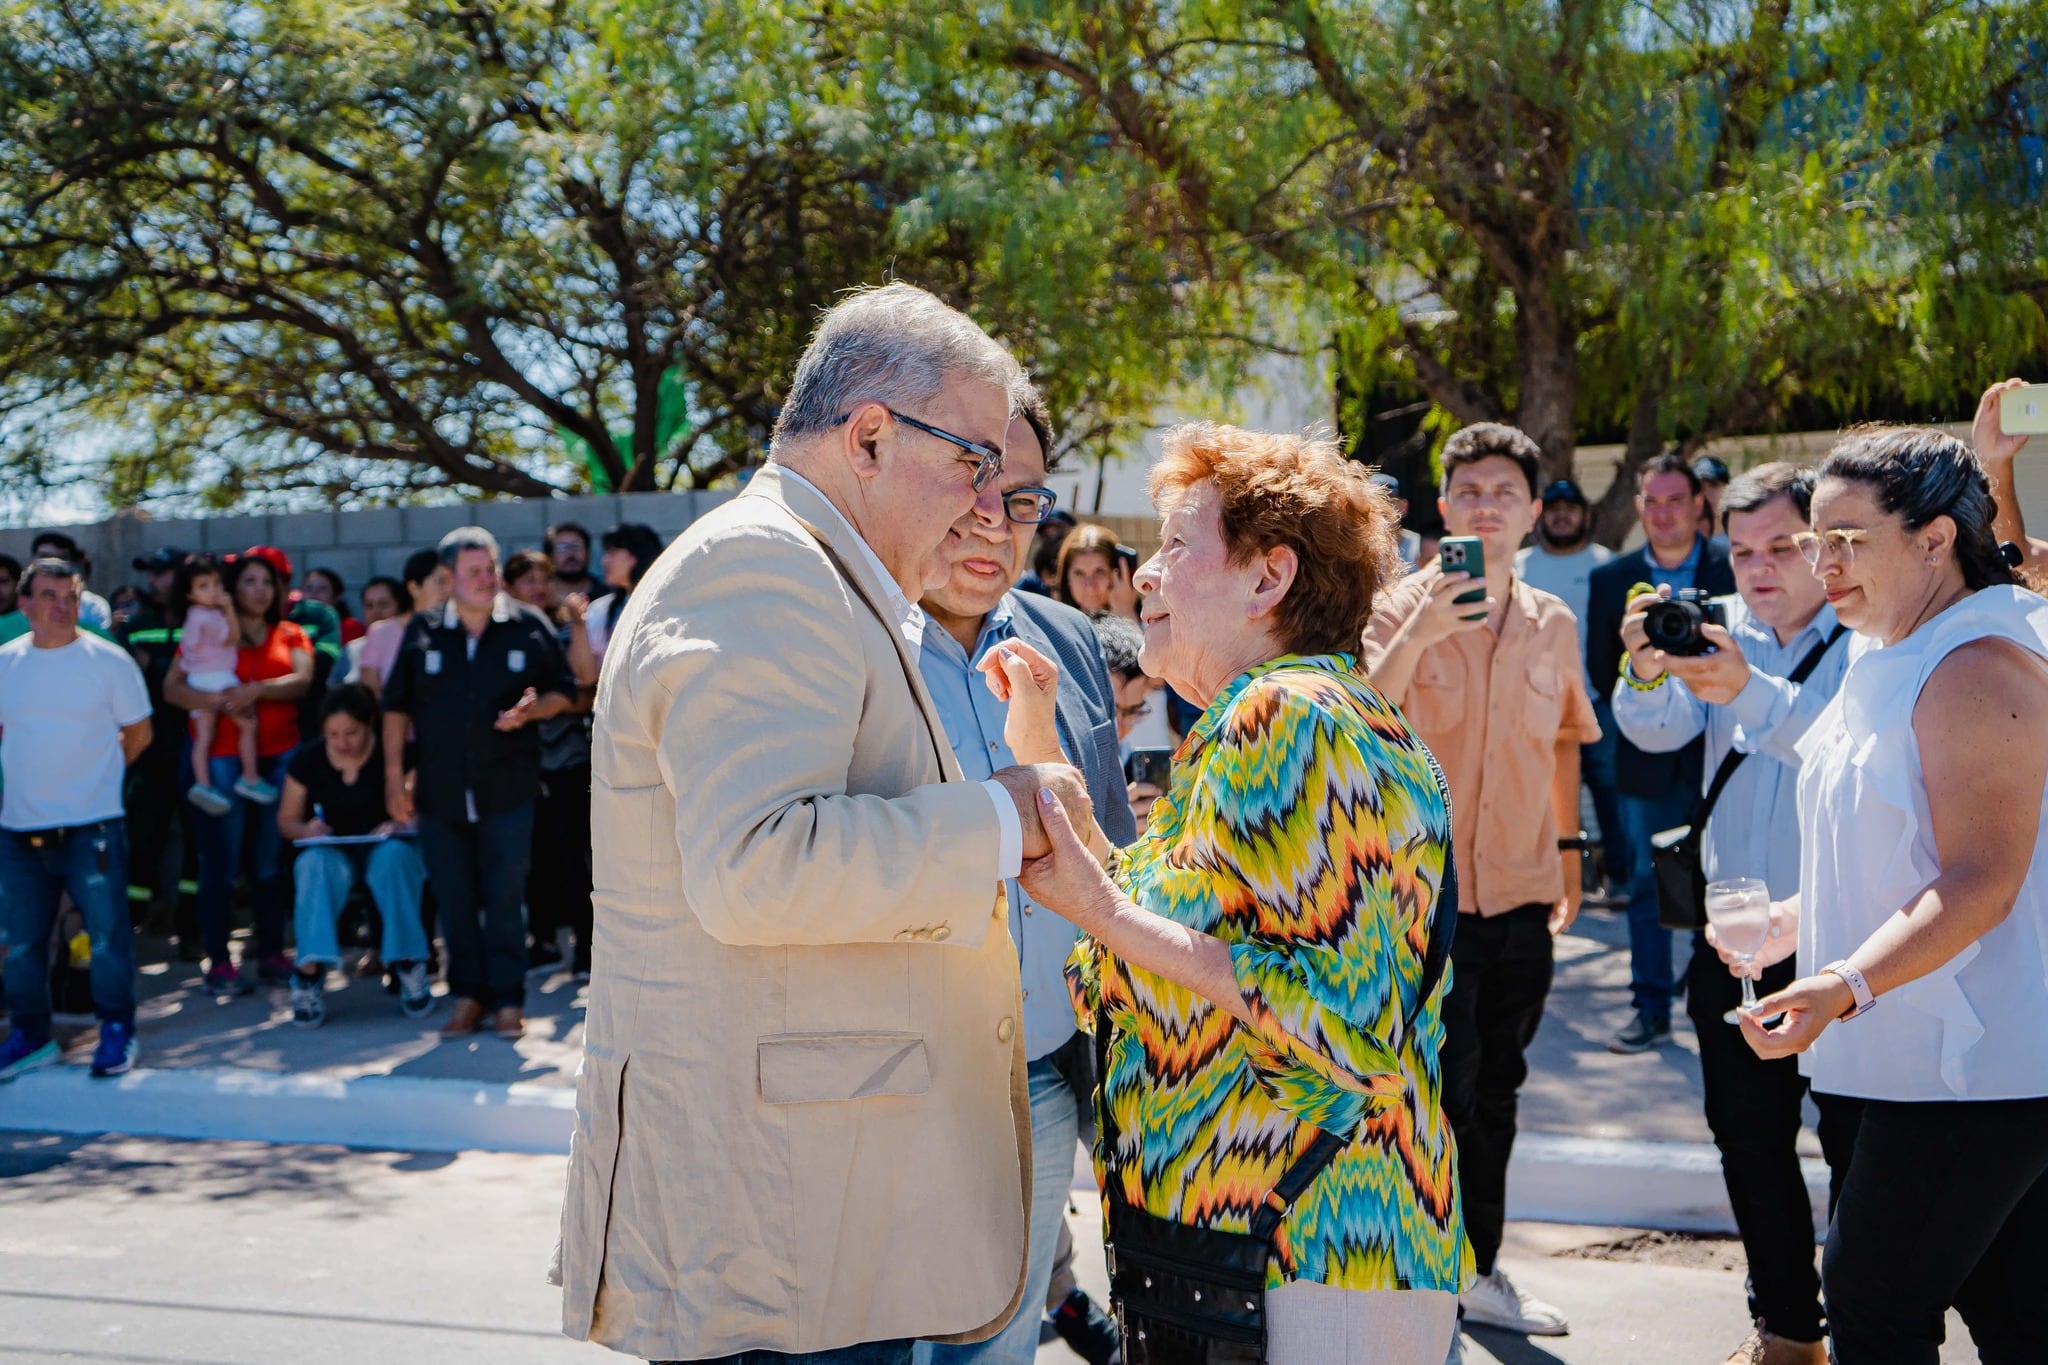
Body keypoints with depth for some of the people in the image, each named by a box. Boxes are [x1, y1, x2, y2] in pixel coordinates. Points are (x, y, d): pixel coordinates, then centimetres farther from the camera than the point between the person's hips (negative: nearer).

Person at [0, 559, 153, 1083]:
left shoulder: (109, 661, -4)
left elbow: (138, 732, 4)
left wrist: (95, 771, 5)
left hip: (91, 827, -4)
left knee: (107, 934, -1)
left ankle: (117, 1032, 14)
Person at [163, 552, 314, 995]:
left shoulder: (290, 635, 12)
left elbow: (302, 680, -5)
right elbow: (172, 689, -4)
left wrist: (256, 690, -21)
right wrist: (220, 701, -19)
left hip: (279, 755, 2)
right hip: (223, 755, -2)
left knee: (271, 857, 6)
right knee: (221, 858, -4)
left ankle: (272, 953, 12)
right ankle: (218, 962, -1)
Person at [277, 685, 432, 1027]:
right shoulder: (307, 761, 0)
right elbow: (286, 819, 7)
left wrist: (400, 826, -28)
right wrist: (306, 830, -17)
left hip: (387, 848, -1)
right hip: (332, 850, 1)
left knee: (393, 855, -37)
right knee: (315, 863, -35)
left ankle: (408, 963, -26)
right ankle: (310, 970, -37)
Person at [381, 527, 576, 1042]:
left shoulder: (529, 627, 2)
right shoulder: (422, 633, 6)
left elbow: (564, 691, 9)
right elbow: (396, 706, 11)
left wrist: (531, 710, -13)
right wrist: (394, 778, 6)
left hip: (507, 789, -2)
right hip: (440, 790, 2)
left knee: (504, 897, -1)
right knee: (453, 899, 6)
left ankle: (508, 999, 9)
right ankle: (467, 996, 18)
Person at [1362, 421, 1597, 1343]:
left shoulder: (1553, 623, 7)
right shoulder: (1402, 609, -8)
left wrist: (1568, 850, 19)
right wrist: (1419, 631, -34)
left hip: (1522, 895, 5)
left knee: (1493, 1094, 16)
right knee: (1440, 1093, 0)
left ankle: (1480, 1273, 30)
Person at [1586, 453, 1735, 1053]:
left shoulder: (1736, 569, 0)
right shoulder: (1610, 579, 6)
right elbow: (1601, 672, 5)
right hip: (1647, 755, 2)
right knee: (1647, 884, 7)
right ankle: (1650, 1008, 15)